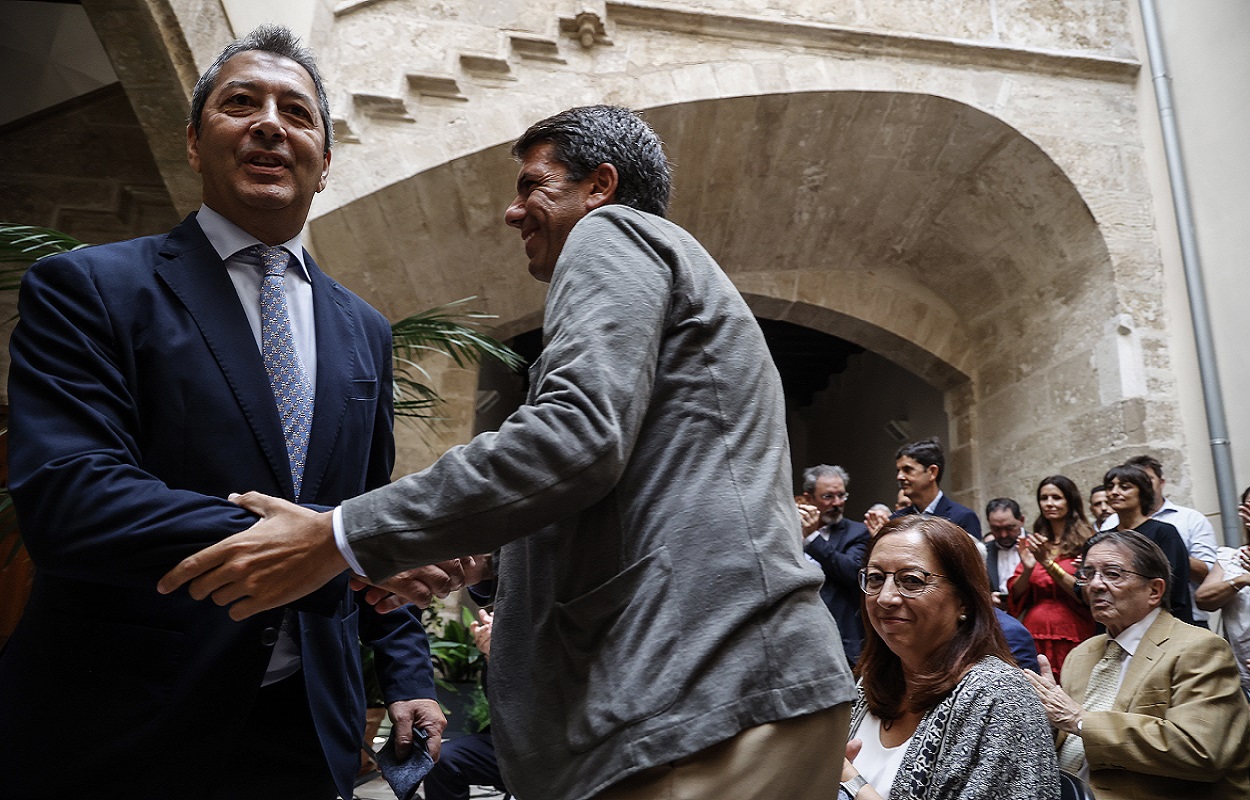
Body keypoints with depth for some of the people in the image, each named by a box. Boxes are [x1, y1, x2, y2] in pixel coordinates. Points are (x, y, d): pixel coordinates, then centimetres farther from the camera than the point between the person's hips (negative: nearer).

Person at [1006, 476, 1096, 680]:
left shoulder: (1086, 542, 0)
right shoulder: (1032, 544, 12)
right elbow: (1016, 595, 10)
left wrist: (1048, 563, -15)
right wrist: (1027, 569, -8)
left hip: (1072, 639, -3)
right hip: (1034, 635, 3)